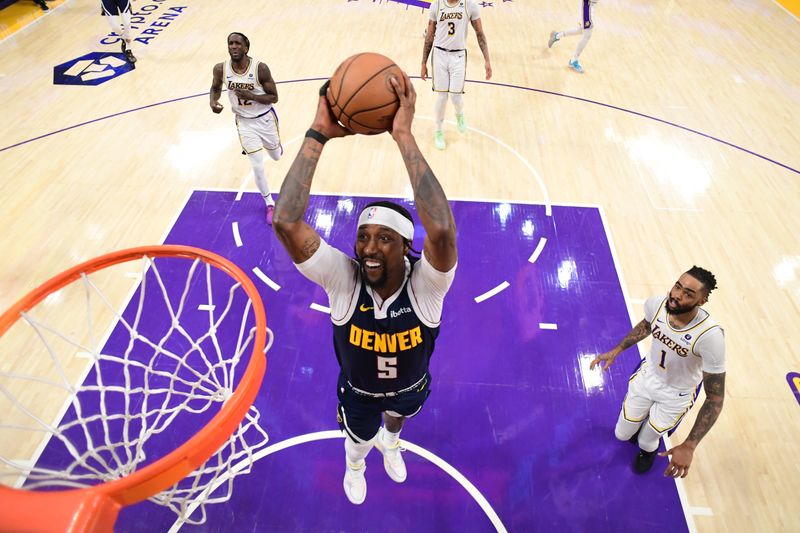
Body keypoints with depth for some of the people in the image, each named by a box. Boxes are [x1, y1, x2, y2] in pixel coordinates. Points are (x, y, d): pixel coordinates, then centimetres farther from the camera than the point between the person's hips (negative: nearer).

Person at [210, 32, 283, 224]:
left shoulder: (260, 68, -22)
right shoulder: (221, 69, -14)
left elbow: (274, 97, -16)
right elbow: (216, 87, 7)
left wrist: (250, 96, -31)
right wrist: (213, 102, -15)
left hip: (265, 118, 0)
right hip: (244, 122, 1)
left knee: (276, 156, 22)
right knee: (258, 167, -5)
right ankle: (269, 204, 18)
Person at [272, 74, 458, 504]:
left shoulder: (425, 285, -39)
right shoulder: (343, 278, -37)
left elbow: (441, 230, -62)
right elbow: (285, 223, -50)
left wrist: (403, 135, -62)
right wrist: (318, 134, -53)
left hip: (410, 387, 1)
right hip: (358, 392, 0)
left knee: (397, 415, 37)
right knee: (360, 440, 32)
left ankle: (390, 442, 75)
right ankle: (354, 465, 70)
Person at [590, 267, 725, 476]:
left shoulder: (710, 336, -37)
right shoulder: (656, 304, -25)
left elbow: (715, 398, -28)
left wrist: (689, 446, -33)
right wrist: (616, 351, -1)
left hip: (676, 394, -3)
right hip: (647, 376, 3)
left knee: (646, 442, 12)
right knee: (622, 435, 14)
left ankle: (649, 450, 51)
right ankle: (643, 423, 50)